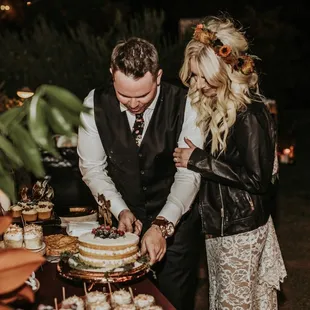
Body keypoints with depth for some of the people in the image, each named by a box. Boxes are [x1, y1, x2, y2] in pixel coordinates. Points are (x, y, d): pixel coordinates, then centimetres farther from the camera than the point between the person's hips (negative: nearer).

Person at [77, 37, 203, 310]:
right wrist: (120, 210, -16)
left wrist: (162, 225, -29)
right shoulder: (95, 104, -13)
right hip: (124, 218, 2)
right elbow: (92, 168, -4)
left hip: (176, 220, -2)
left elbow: (189, 174, -20)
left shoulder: (184, 105, -19)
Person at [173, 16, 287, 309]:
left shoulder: (251, 115, -22)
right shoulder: (212, 106, 3)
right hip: (218, 223, 8)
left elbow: (258, 179, -23)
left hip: (241, 229, -8)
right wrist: (194, 157, -3)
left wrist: (199, 161, -21)